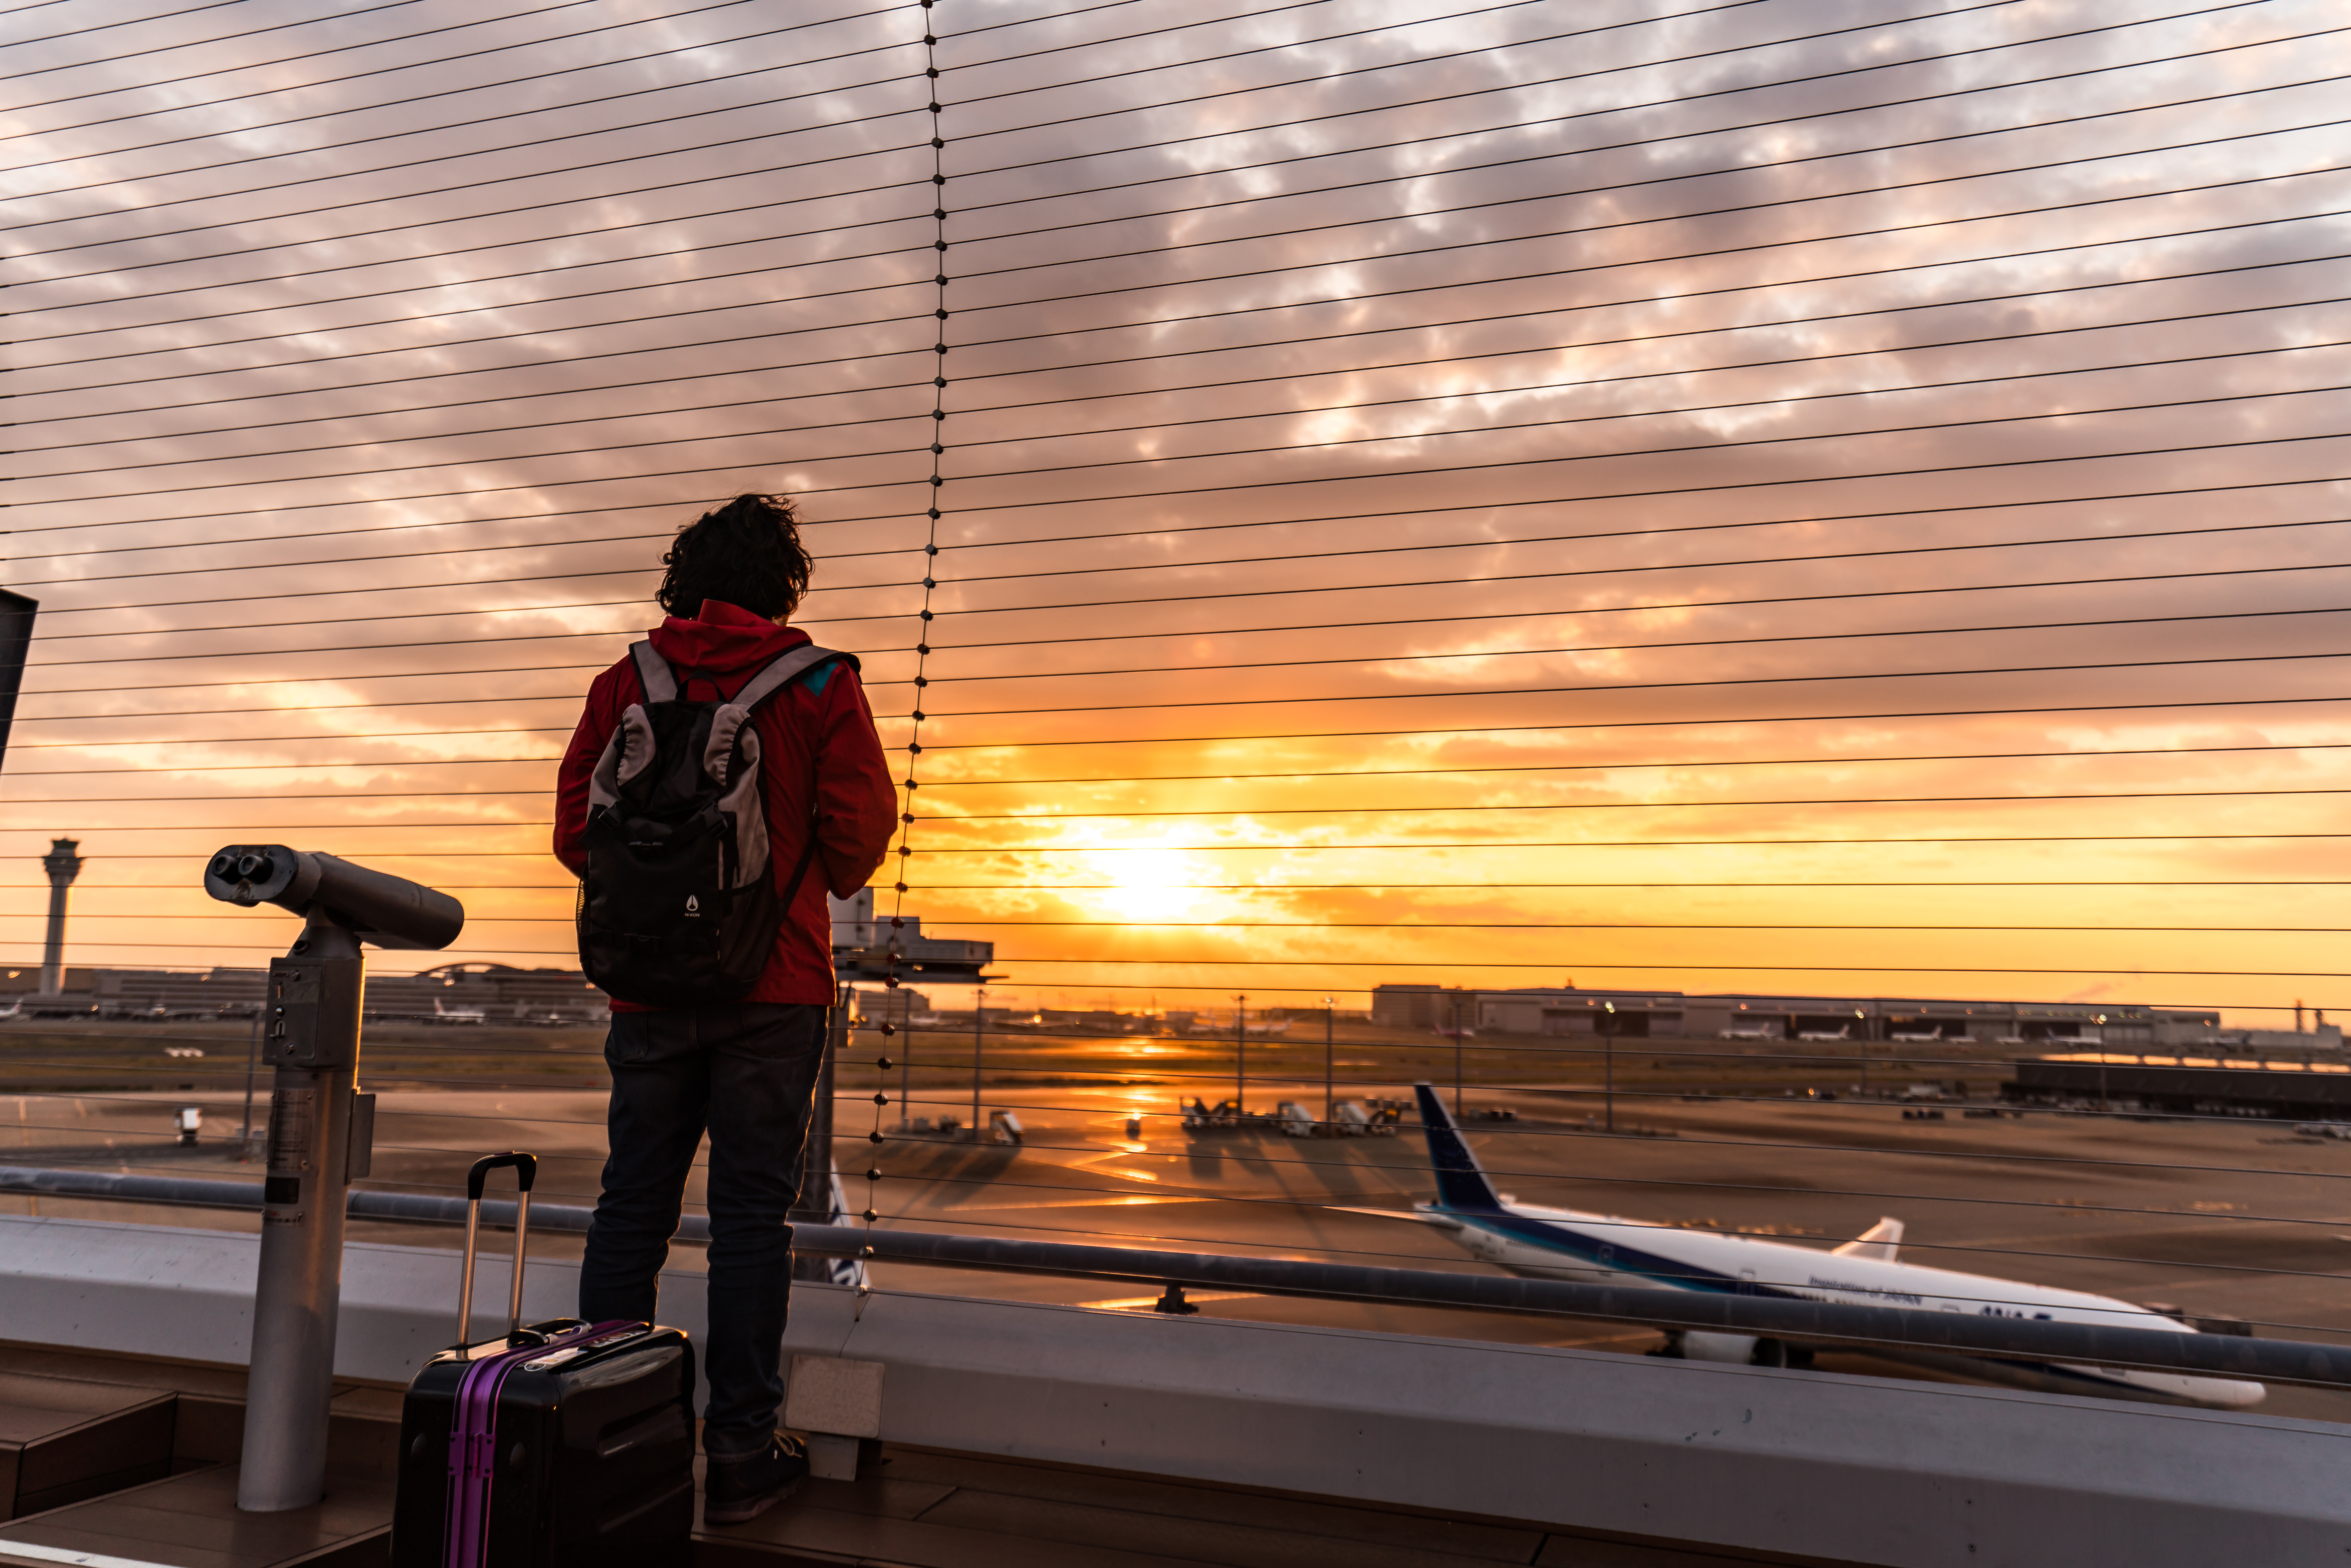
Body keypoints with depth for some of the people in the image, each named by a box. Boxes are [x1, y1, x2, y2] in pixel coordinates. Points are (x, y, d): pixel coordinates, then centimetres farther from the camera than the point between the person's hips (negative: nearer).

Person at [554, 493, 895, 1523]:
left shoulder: (624, 685, 5)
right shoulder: (820, 687, -2)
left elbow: (575, 832, 4)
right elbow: (858, 835, -5)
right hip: (773, 987, -2)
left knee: (632, 1206, 11)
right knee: (751, 1212, 3)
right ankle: (740, 1451, 8)